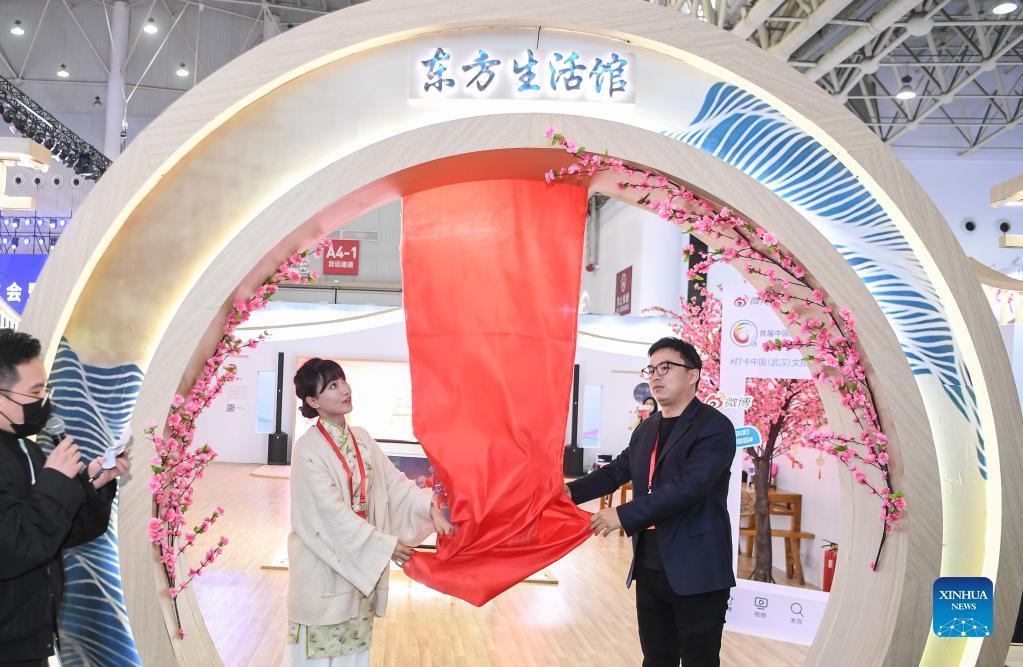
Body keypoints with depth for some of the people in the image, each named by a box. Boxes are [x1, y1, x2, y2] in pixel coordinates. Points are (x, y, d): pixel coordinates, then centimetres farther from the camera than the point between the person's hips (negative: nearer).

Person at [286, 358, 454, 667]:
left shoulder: (362, 438, 3)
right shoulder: (308, 449, -17)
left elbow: (393, 480, 1)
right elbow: (332, 511, -22)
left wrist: (430, 508, -15)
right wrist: (385, 545, -23)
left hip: (363, 556, 6)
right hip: (323, 562, -6)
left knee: (355, 640, 14)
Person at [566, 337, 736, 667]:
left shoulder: (714, 427, -12)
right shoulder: (646, 429, 14)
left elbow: (689, 486, -23)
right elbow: (616, 471, 12)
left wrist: (623, 515, -26)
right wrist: (571, 491, -6)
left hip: (697, 571, -7)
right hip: (650, 567, 7)